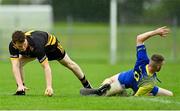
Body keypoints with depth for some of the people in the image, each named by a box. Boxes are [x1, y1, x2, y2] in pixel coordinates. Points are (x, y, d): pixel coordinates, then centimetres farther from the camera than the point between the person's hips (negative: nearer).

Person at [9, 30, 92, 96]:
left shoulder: (36, 45, -48)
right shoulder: (12, 46, -37)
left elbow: (46, 67, -47)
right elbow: (15, 65, -42)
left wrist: (49, 87, -57)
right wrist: (20, 85, -54)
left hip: (49, 43, -3)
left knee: (69, 64, 11)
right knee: (19, 63, -21)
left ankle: (86, 85, 34)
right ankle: (21, 89, -7)